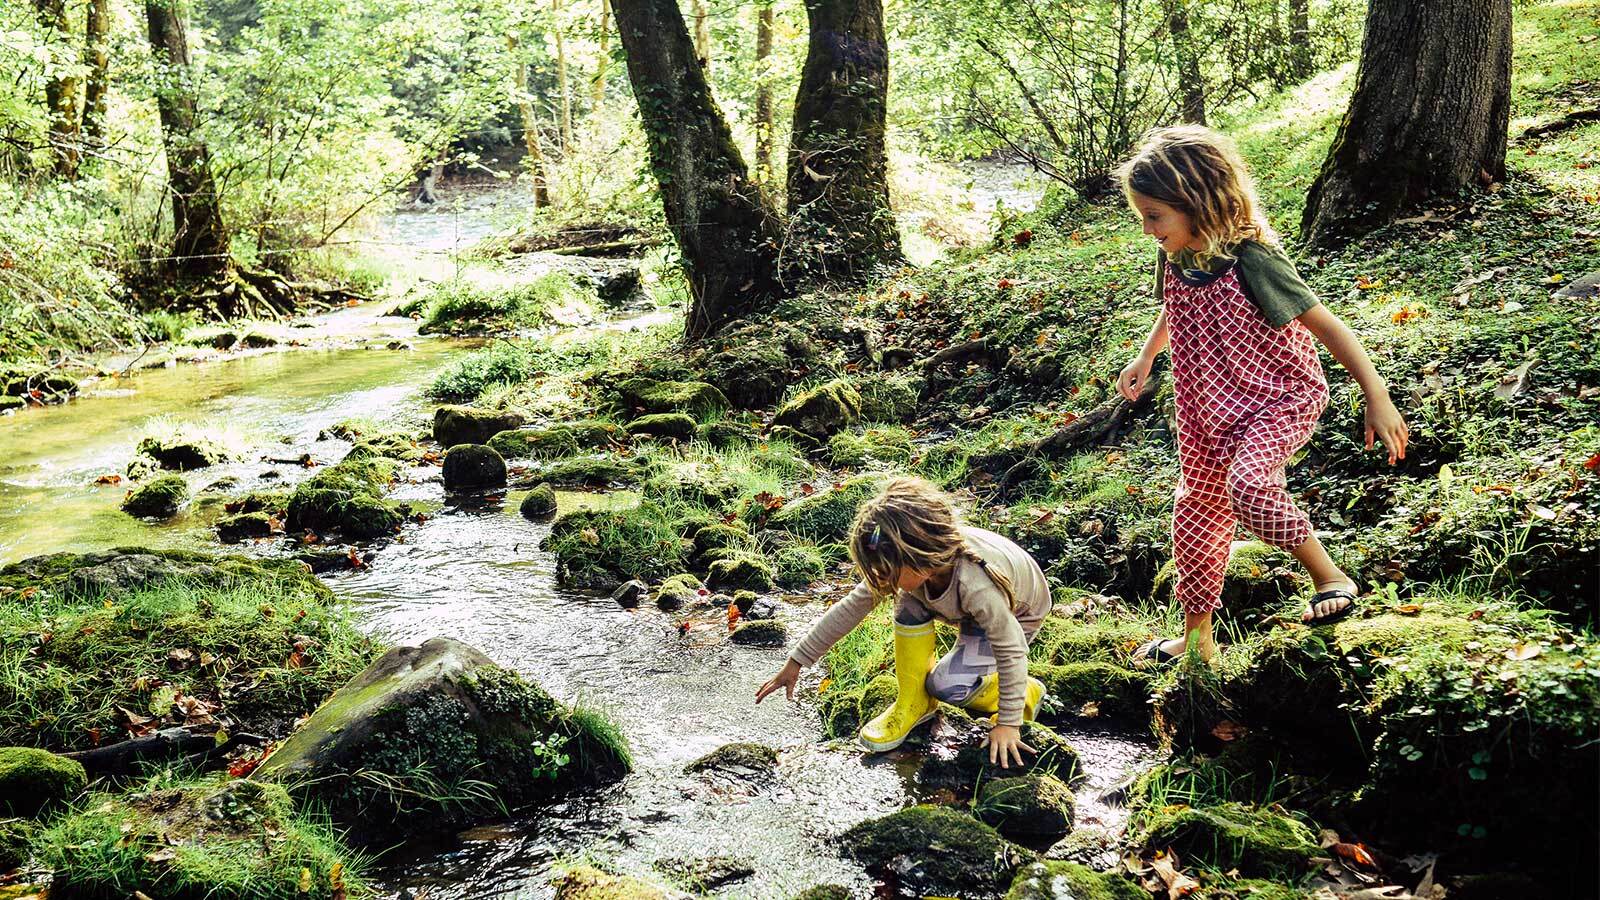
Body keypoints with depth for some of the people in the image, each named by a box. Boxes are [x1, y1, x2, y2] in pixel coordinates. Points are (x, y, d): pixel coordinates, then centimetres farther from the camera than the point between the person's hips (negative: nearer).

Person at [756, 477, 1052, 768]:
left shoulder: (977, 587, -46)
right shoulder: (908, 564, -28)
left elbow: (1011, 650, -32)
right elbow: (850, 609, -19)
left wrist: (1008, 723, -25)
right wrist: (796, 662, -16)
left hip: (1016, 615, -5)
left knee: (945, 686, -21)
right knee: (910, 602, -24)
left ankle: (1026, 693, 6)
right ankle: (914, 702, -7)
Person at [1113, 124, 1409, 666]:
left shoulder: (1252, 261, -27)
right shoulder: (1174, 259, -6)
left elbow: (1324, 325, -23)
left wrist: (1377, 398, -23)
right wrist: (1145, 358, 22)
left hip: (1279, 399, -7)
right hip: (1210, 408, 8)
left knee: (1248, 484, -34)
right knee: (1198, 507, 14)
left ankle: (1329, 578, -11)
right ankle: (1196, 636, 30)